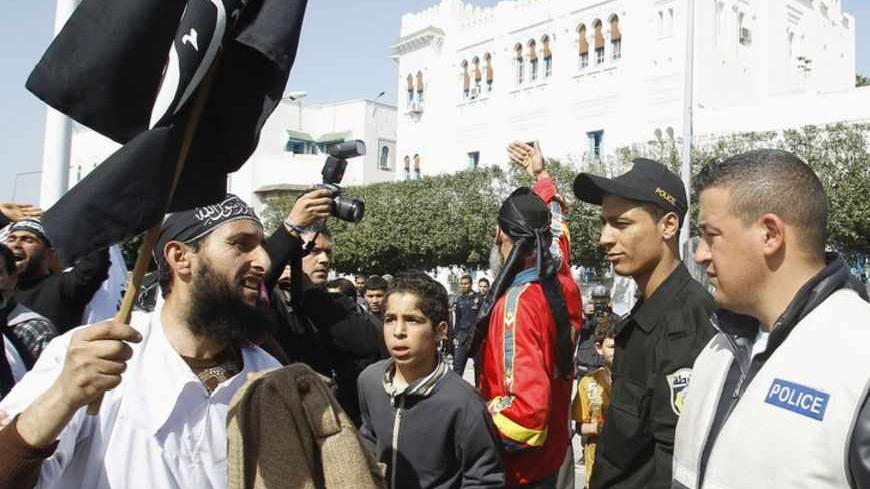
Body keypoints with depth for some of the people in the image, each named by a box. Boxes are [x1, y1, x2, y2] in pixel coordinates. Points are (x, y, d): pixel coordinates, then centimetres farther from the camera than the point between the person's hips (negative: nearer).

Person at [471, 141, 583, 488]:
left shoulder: (517, 302, -27)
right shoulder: (564, 286, -4)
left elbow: (527, 412, -34)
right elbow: (556, 232, 20)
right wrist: (542, 177, 30)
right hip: (550, 458, 7)